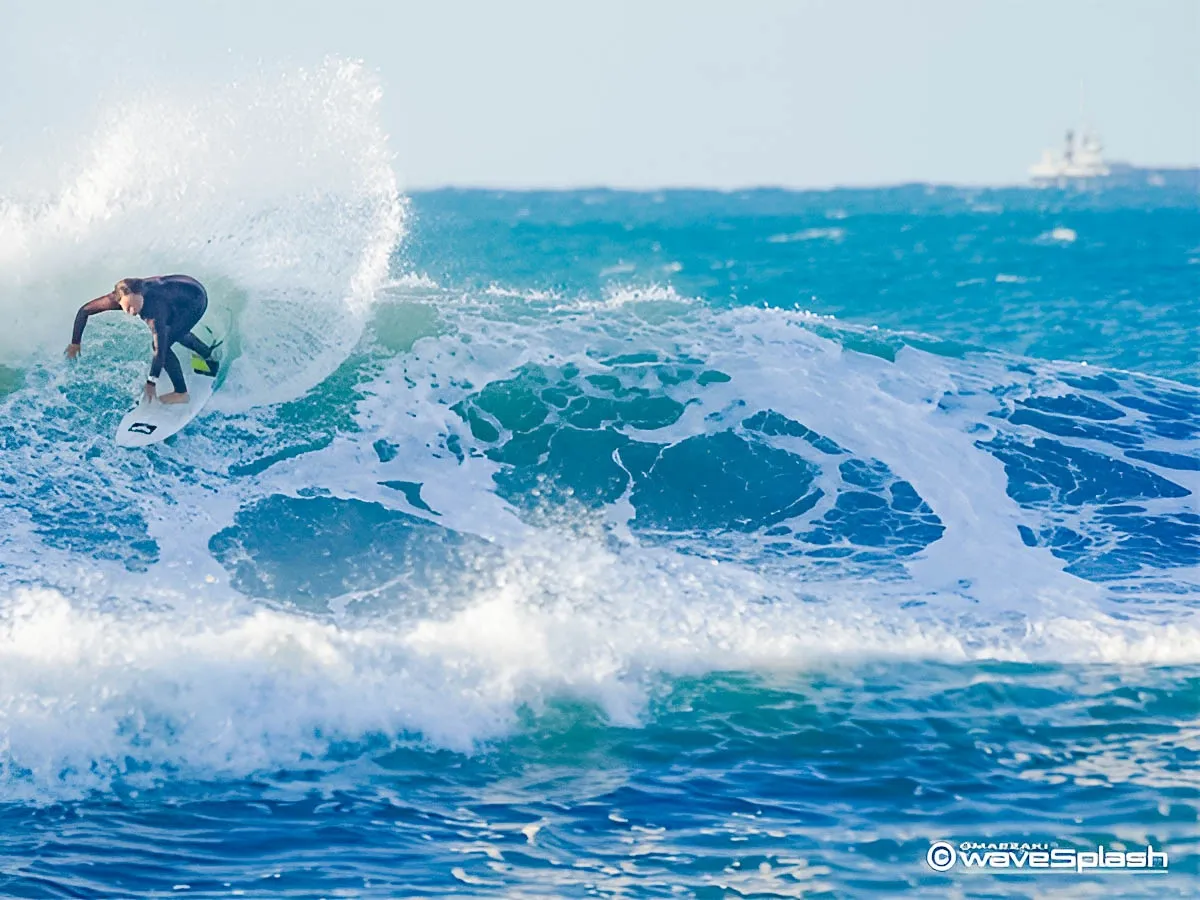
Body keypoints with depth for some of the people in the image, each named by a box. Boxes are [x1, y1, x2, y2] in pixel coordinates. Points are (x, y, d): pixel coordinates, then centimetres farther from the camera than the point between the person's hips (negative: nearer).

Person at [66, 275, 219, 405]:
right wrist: (75, 342, -13)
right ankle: (208, 355, 58)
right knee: (176, 333, 32)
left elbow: (160, 348, -45)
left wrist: (151, 382, -50)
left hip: (195, 299, -8)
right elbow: (84, 310, -15)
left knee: (162, 343, -18)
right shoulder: (122, 296, -26)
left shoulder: (154, 306, -42)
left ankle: (181, 393, -3)